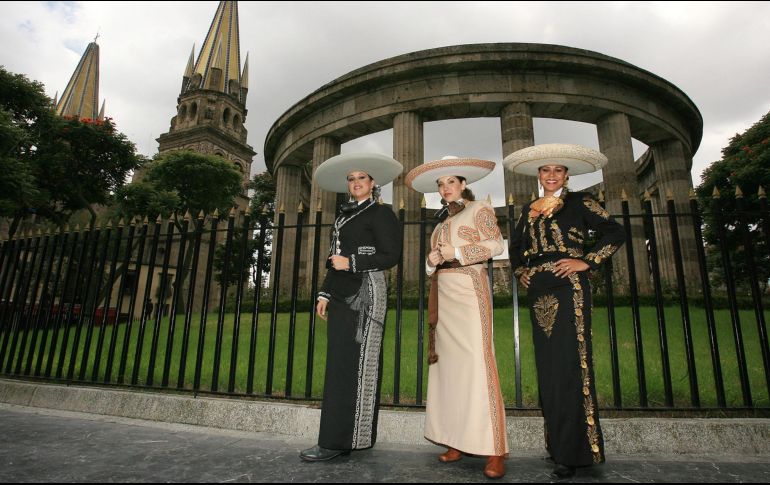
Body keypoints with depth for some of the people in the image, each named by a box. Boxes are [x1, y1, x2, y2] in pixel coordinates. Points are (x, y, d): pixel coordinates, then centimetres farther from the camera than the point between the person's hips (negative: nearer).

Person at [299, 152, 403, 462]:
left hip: (364, 292, -8)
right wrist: (326, 293, 14)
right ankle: (351, 437, 15)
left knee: (353, 364, -8)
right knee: (341, 364, 6)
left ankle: (337, 442, -4)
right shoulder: (344, 216, 21)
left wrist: (352, 262, -12)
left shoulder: (381, 213, 1)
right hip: (341, 294, 8)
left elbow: (391, 256, -7)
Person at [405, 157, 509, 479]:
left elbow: (496, 244, -7)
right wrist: (433, 260, 1)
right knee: (447, 363, 2)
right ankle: (457, 440, 8)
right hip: (444, 294, 6)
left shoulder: (479, 209, 6)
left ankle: (493, 450, -7)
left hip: (469, 289, -6)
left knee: (476, 362, -12)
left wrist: (457, 252, -12)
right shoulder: (443, 220, 22)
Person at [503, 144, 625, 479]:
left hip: (568, 288, -5)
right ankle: (556, 443, 17)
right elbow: (515, 245, 27)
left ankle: (573, 451, 3)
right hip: (538, 292, 5)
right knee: (546, 366, 7)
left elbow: (614, 232, -3)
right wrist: (520, 271, 12)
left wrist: (587, 262, -10)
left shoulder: (579, 201, 3)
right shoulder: (529, 209, 17)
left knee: (569, 365, -6)